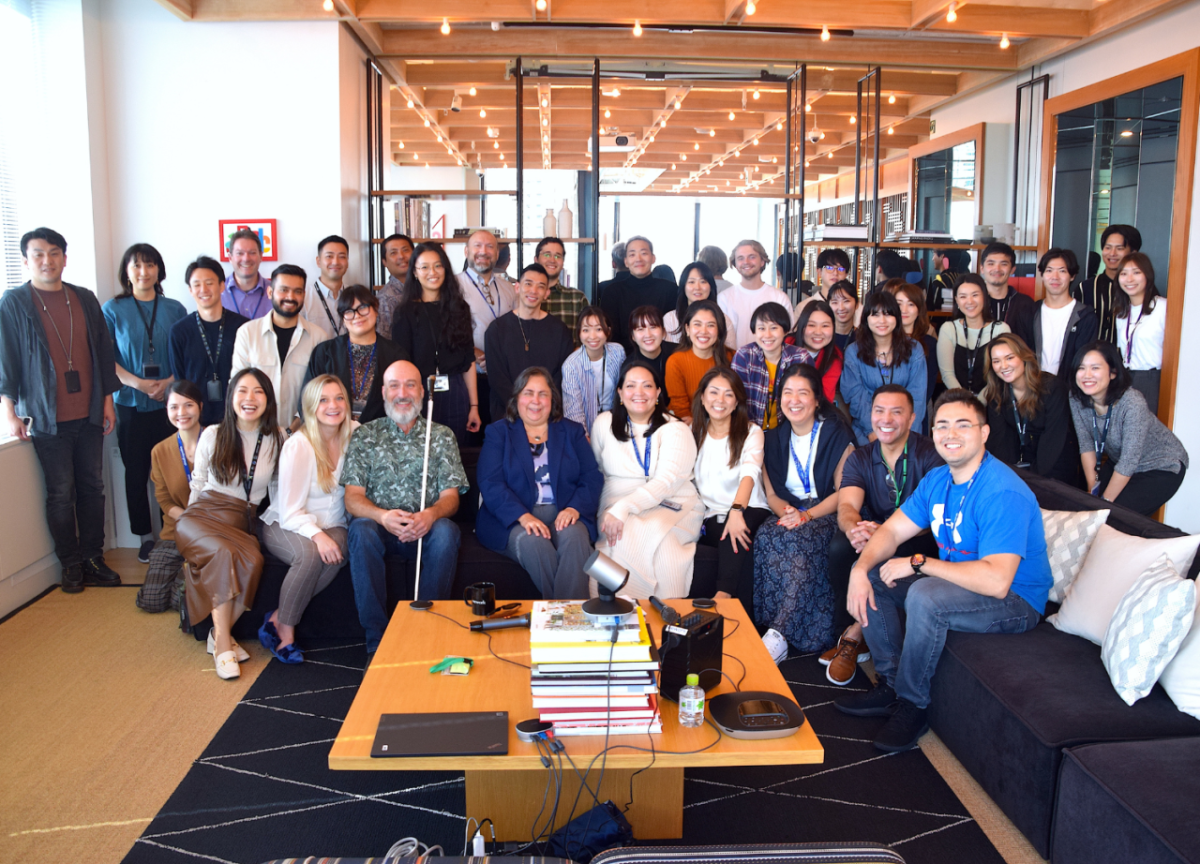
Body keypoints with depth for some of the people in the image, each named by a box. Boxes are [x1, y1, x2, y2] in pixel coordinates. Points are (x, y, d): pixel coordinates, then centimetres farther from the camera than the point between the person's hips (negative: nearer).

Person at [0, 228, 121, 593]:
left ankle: (93, 559, 18)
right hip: (48, 418, -4)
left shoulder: (85, 299, 8)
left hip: (89, 413, 4)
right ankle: (70, 564, 14)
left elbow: (103, 350, 12)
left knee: (92, 487, 8)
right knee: (61, 493, 2)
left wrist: (108, 399, 10)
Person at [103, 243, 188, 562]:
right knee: (136, 472, 5)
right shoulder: (114, 309, 3)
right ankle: (145, 536, 17)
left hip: (170, 403, 0)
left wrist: (169, 381, -11)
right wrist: (137, 383, -14)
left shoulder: (174, 309, 6)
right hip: (131, 404, 0)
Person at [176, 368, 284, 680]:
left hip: (244, 522, 1)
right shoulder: (213, 435, 5)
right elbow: (198, 484, 14)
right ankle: (223, 643, -30)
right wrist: (192, 518, 11)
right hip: (205, 513, -1)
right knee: (226, 553, -36)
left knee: (252, 560, -34)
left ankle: (221, 632, -14)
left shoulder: (277, 439, 7)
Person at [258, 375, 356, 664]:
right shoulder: (298, 446, -15)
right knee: (310, 553, -35)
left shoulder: (355, 434, -2)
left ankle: (278, 618, -17)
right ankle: (285, 631, -15)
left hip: (330, 526, 4)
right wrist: (316, 534, -34)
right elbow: (290, 512, -16)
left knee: (339, 551, -31)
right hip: (284, 526, -3)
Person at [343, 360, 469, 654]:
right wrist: (383, 516, -22)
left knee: (446, 531, -32)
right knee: (361, 529, -33)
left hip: (426, 530, 0)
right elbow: (353, 498, 2)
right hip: (380, 527, 0)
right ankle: (377, 639, -27)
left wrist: (430, 515, -22)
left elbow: (450, 496, 3)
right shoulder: (364, 436, 11)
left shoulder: (442, 436, 12)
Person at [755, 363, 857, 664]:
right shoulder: (774, 440, 13)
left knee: (801, 540, -36)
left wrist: (807, 515, -20)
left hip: (827, 515, -4)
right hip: (790, 514, 4)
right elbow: (771, 493, 13)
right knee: (766, 536, -31)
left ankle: (777, 636, -38)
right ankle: (776, 633, -28)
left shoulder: (837, 435, 0)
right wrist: (785, 511, -10)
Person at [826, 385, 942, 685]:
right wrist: (854, 529, -39)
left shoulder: (930, 455, -10)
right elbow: (847, 506, -12)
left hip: (920, 541, -4)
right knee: (840, 547, -27)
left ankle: (854, 637, -16)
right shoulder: (860, 459, 4)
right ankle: (849, 632, -14)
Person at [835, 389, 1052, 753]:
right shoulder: (938, 479, 2)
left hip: (1015, 602, -9)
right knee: (871, 575, 1)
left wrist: (919, 563, -28)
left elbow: (996, 581, -36)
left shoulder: (1003, 493, -27)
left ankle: (911, 705, -13)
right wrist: (861, 570, -17)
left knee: (925, 596, -34)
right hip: (956, 582, 9)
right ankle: (890, 684, 8)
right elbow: (892, 530, 4)